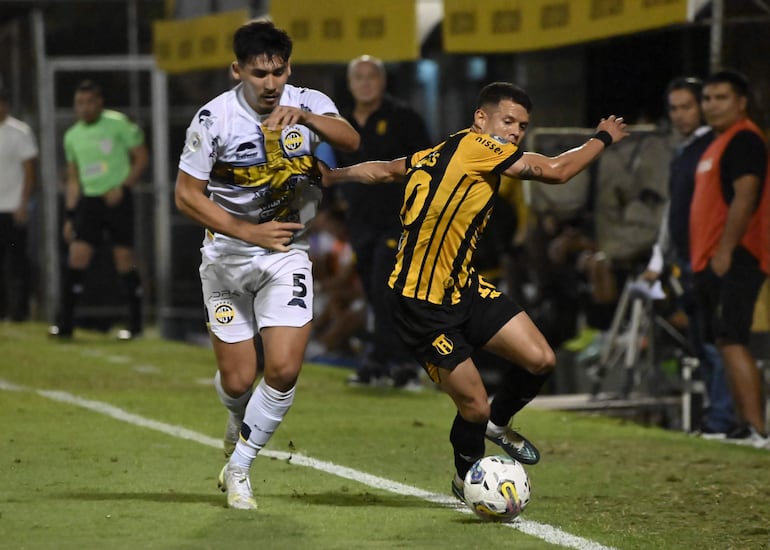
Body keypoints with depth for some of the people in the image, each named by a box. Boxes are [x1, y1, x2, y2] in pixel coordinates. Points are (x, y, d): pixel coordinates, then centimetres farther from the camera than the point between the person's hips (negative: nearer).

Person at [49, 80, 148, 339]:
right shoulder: (72, 136, 11)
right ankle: (65, 324, -8)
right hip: (88, 200, 4)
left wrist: (123, 187, -12)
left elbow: (141, 157, -1)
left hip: (116, 199, -4)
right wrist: (70, 216, 13)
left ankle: (135, 324, 9)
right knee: (77, 256, -7)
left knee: (124, 259, -2)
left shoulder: (118, 124, -4)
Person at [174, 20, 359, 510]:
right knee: (238, 380, 2)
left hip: (287, 255, 1)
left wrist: (306, 118, -42)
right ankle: (240, 429, 39)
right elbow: (187, 195, -10)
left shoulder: (309, 104, -6)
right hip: (227, 257, -1)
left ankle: (239, 467, 4)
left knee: (284, 369, -14)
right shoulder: (214, 118, -13)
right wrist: (251, 232, -17)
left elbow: (350, 141, -25)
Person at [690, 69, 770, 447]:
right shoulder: (719, 143, 21)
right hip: (710, 260, 11)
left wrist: (725, 252, -23)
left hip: (734, 260, -11)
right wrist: (702, 258, 21)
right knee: (725, 344, 9)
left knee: (732, 341, -16)